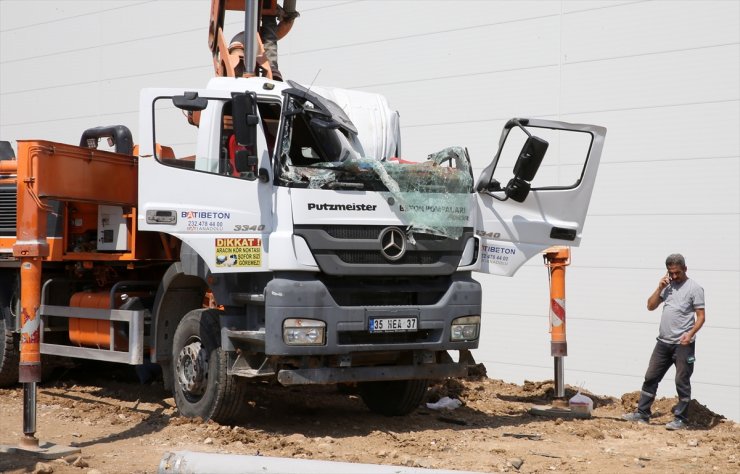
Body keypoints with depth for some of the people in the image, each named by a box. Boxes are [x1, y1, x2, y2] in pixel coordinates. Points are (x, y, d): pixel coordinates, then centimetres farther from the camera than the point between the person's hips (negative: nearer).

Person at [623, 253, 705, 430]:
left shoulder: (694, 288, -6)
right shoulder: (667, 286, 13)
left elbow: (701, 316, -9)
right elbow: (651, 306, 13)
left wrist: (690, 333, -24)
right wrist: (660, 288, 1)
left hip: (683, 344, -7)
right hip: (663, 342, 7)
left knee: (682, 382, -1)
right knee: (651, 377, 8)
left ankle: (680, 419, 6)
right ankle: (642, 414, 15)